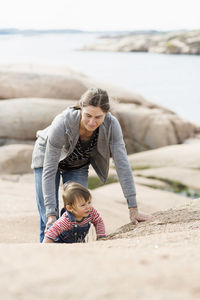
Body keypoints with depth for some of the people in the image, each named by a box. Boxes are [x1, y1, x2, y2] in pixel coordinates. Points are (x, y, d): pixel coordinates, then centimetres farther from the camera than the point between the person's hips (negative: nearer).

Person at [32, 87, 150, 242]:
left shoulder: (111, 125, -33)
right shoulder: (61, 125, -40)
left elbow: (122, 164, -30)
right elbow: (49, 171, -35)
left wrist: (133, 208, -33)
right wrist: (51, 213, -37)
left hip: (79, 164, 3)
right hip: (48, 157, -3)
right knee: (50, 223, -8)